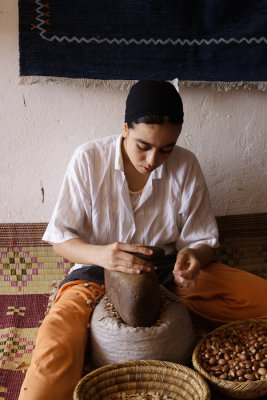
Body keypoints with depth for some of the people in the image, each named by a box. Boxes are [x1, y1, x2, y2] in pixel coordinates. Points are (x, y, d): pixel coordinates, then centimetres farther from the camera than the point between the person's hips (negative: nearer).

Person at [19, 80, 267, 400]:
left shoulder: (186, 166, -6)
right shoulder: (88, 159, -12)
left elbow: (202, 240, 0)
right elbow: (60, 239, -10)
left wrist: (194, 257, -27)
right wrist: (101, 254, -33)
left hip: (166, 269, 3)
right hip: (97, 270, -2)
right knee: (54, 355, -33)